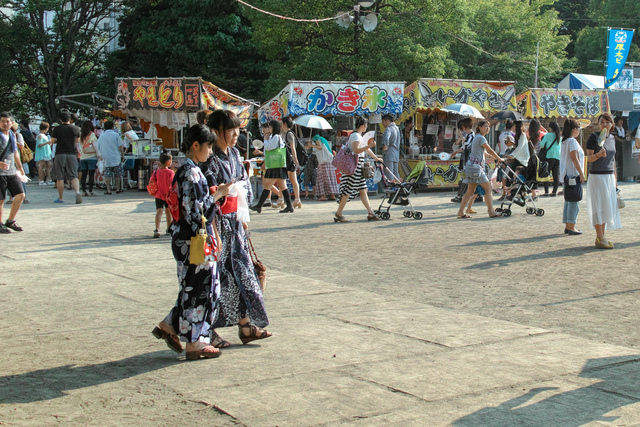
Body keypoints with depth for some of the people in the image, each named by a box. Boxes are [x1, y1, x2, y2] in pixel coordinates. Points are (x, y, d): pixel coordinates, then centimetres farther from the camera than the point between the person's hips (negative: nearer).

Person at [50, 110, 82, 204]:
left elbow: (52, 141, 2)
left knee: (60, 178, 6)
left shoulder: (56, 129, -4)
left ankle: (61, 198, 11)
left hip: (60, 154, -1)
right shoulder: (76, 129, 1)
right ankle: (77, 192, -20)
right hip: (72, 154, 1)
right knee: (74, 176, 4)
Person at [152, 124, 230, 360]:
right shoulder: (191, 172, -18)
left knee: (194, 287, 17)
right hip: (194, 240, -10)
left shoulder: (187, 170, 12)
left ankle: (169, 326, 24)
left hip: (187, 238, 10)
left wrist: (213, 193, 11)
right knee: (200, 289, 0)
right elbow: (196, 210, -22)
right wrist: (217, 194, -11)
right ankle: (195, 343, 9)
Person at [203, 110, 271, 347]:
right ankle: (208, 333, 11)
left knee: (241, 271, 11)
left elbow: (244, 183, 17)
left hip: (234, 222, 8)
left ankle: (245, 326, 20)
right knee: (219, 276, -1)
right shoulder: (211, 160, -17)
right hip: (219, 224, -8)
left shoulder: (234, 154, 9)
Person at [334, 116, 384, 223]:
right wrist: (369, 146, -28)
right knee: (348, 191, -7)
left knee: (363, 190, 8)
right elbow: (356, 150, -24)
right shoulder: (355, 135, -12)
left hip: (359, 168, 10)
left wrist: (376, 158, 41)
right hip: (353, 167, -10)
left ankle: (371, 214, 8)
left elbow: (366, 149, 32)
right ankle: (338, 214, 0)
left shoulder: (359, 136, 20)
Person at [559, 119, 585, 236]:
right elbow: (574, 158, -20)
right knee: (574, 201, -6)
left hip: (566, 175, 9)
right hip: (573, 174, -9)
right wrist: (581, 173, -19)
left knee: (568, 201, 13)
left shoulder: (564, 141, 13)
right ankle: (571, 227, -6)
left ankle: (567, 226, 16)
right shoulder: (572, 141, -13)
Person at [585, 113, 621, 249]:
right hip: (596, 176, -7)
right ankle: (599, 238, -5)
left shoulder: (612, 138, 12)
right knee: (598, 206, -7)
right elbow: (589, 158, -11)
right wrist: (598, 154, -30)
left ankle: (602, 236, 12)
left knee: (608, 206, 6)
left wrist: (615, 178, 18)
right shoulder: (594, 137, -7)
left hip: (609, 176, 7)